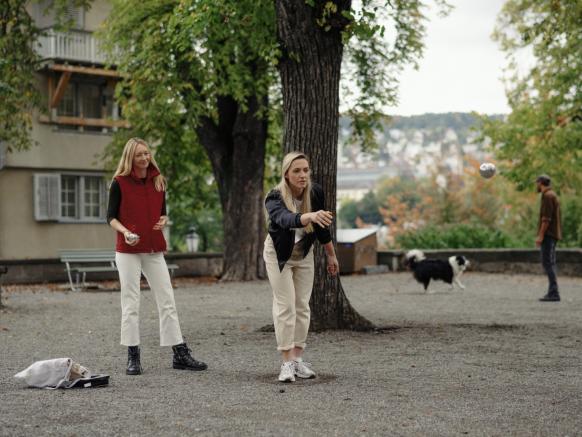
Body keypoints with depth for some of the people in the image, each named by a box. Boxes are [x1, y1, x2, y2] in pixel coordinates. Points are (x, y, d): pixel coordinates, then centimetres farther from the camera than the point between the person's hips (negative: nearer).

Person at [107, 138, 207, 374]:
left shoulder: (158, 181, 8)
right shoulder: (119, 182, -5)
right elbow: (111, 216, -2)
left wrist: (163, 220, -6)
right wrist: (125, 232, -20)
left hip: (154, 249, 4)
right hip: (128, 250, -4)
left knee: (167, 300, 4)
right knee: (130, 303, 0)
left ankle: (180, 354, 8)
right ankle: (133, 357, 8)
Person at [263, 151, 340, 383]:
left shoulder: (316, 193, -18)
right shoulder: (275, 198, -31)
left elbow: (323, 226, -2)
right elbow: (285, 219, -54)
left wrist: (331, 256, 6)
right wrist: (310, 216, -72)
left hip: (304, 253, 4)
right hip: (279, 253, -4)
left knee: (302, 306, 4)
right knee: (285, 305, -9)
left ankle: (298, 359, 12)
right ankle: (287, 363, -5)